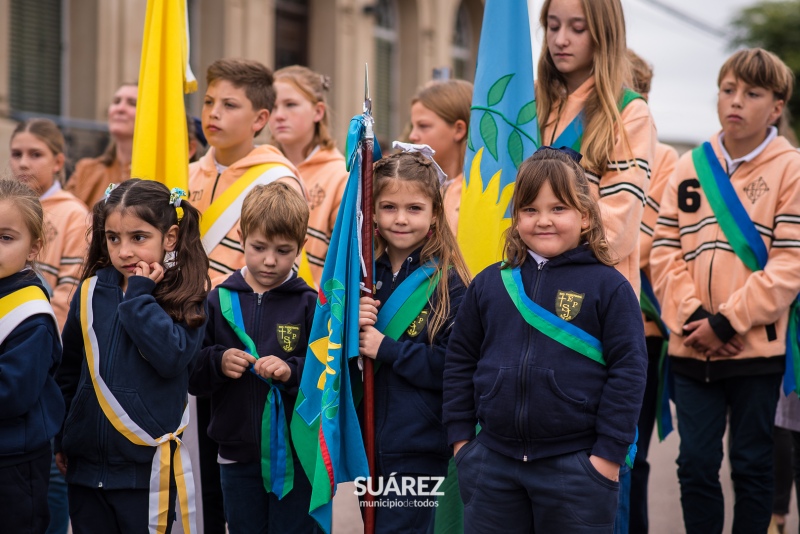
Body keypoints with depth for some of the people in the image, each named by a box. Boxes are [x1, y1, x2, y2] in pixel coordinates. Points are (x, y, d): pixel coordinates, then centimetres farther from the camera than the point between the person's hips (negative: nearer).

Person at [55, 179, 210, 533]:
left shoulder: (185, 297, -5)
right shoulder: (92, 291, 4)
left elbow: (172, 357, -23)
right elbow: (68, 371, 13)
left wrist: (140, 296, -16)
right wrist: (59, 440, 15)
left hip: (147, 464, -4)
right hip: (85, 461, 4)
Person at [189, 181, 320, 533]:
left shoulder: (310, 305, -6)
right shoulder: (219, 301, 2)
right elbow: (191, 377, 3)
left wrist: (293, 372, -26)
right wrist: (217, 363, -16)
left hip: (296, 455, -3)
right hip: (237, 455, 3)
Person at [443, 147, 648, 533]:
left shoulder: (608, 286, -5)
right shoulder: (489, 284, 7)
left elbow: (628, 368, -7)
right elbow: (460, 360, 13)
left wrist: (609, 454, -10)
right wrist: (460, 437, 8)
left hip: (576, 467, -4)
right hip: (493, 461, 4)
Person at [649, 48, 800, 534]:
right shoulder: (691, 167, 8)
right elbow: (664, 250, 4)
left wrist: (727, 322, -14)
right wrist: (691, 317, -10)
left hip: (756, 348, -3)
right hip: (692, 350, 3)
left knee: (752, 465, 7)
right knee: (696, 463, 5)